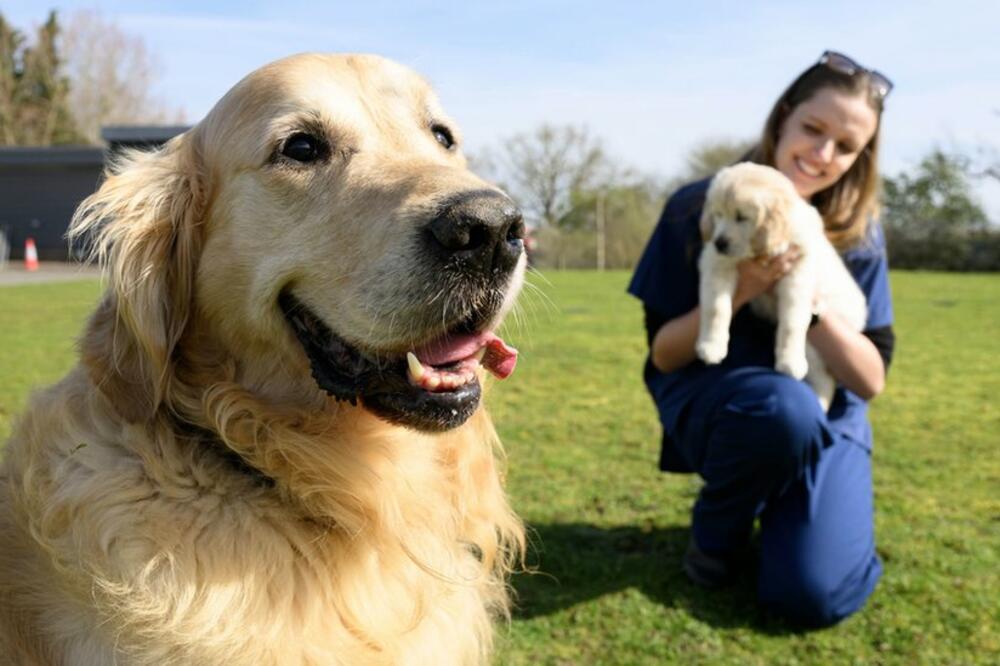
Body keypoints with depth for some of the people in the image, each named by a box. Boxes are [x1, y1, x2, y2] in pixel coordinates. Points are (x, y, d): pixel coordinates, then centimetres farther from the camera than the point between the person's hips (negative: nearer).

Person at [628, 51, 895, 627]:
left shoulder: (858, 236, -5)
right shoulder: (698, 209, -11)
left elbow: (871, 381, -8)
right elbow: (663, 355, -9)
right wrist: (738, 290, -26)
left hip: (824, 417, 2)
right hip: (710, 400, -1)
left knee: (816, 597, -20)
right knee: (785, 406, -38)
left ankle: (779, 508, 16)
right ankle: (718, 531, -4)